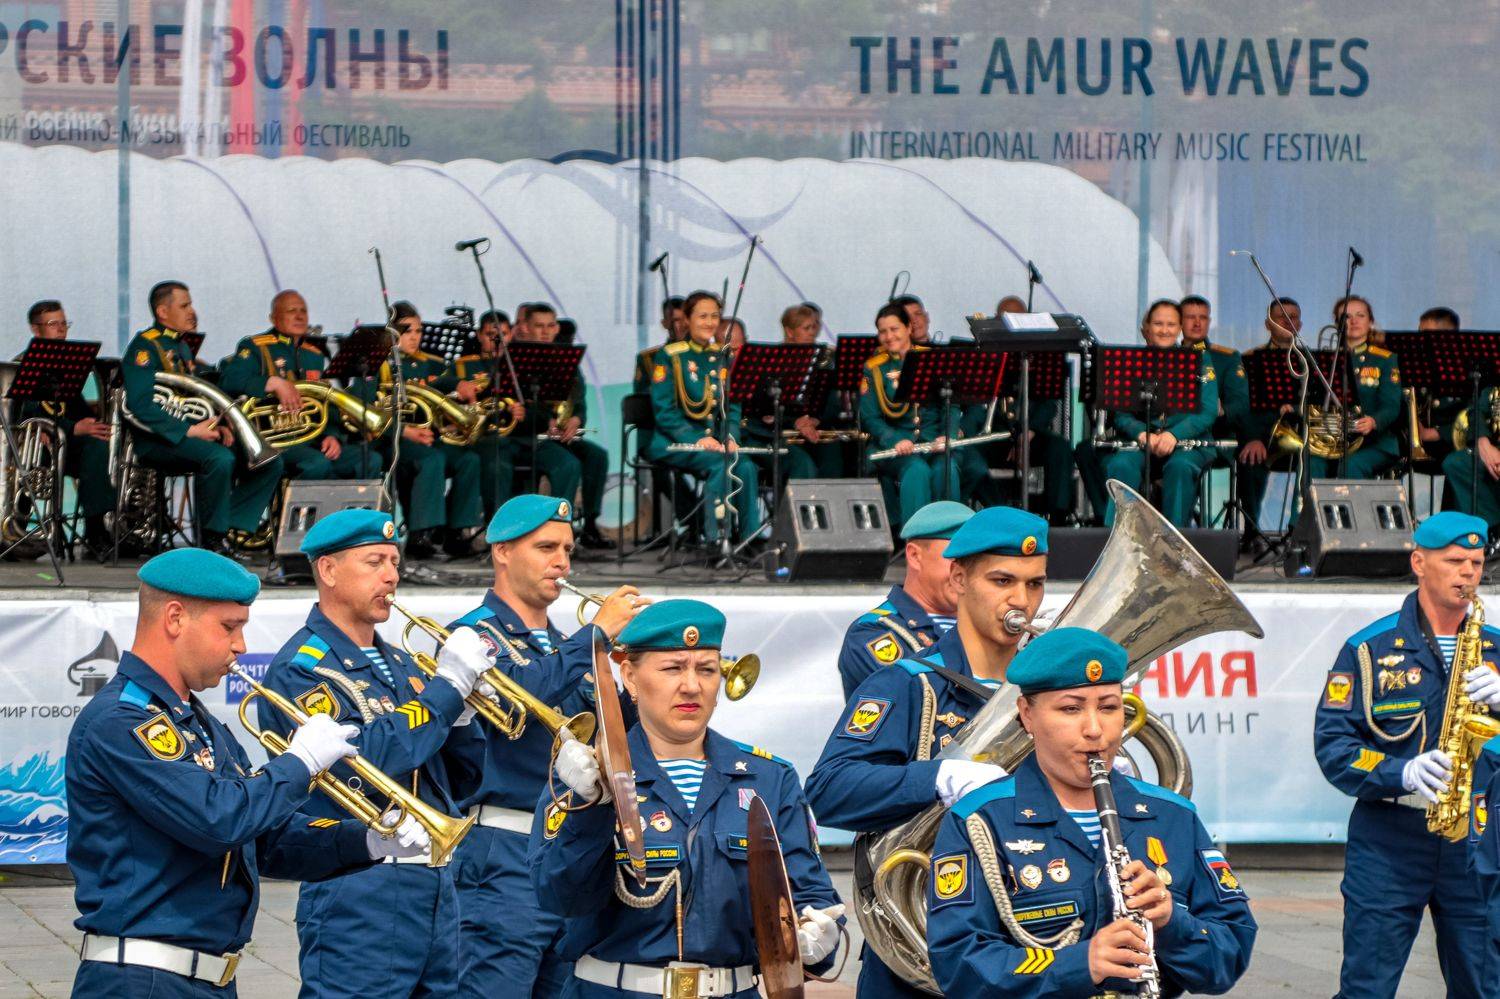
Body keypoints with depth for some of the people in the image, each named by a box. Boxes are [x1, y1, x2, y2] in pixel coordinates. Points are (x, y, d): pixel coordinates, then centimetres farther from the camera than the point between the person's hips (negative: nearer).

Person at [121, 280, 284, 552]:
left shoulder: (183, 347, 23)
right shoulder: (145, 346, -6)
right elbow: (141, 406, -18)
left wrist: (216, 427, 3)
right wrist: (189, 431, -21)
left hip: (194, 433, 9)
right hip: (158, 441, -9)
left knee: (269, 461, -6)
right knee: (219, 458, -36)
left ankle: (232, 531, -13)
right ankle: (210, 542, -23)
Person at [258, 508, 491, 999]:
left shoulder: (397, 662, 17)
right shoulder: (300, 669, -7)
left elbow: (455, 778, 18)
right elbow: (358, 763, -22)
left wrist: (464, 710, -1)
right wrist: (447, 686, -17)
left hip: (436, 885, 8)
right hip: (360, 896, -8)